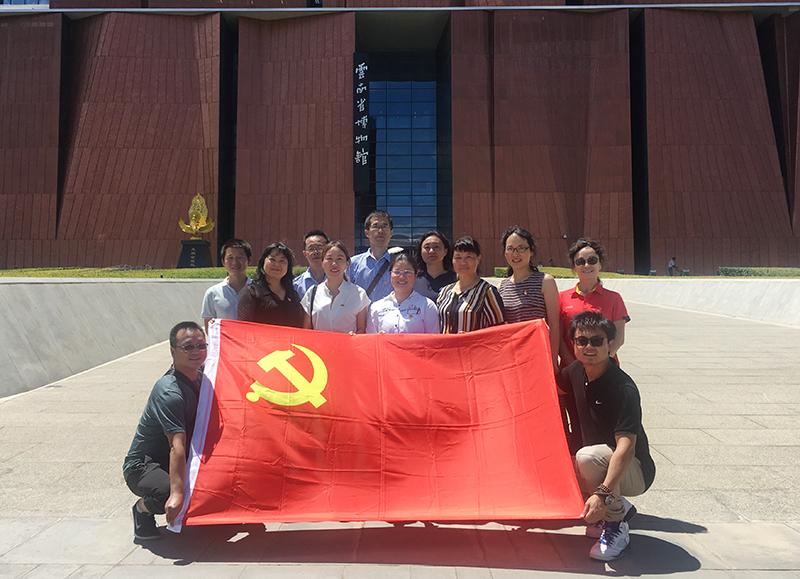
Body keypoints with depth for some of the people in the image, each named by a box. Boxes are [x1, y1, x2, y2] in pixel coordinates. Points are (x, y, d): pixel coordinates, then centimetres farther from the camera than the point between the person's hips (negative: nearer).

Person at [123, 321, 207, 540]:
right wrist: (177, 494, -45)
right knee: (172, 494, -34)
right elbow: (177, 446, -38)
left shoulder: (200, 378, -2)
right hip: (142, 467, -7)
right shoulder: (168, 392, -27)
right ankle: (143, 508, -1)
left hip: (174, 463, 8)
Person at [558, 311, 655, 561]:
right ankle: (619, 507, 9)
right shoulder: (576, 371, -4)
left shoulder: (624, 389, -27)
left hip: (634, 470, -8)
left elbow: (626, 447, -36)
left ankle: (616, 527, -14)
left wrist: (603, 493, -45)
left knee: (587, 456, -34)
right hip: (601, 464, 8)